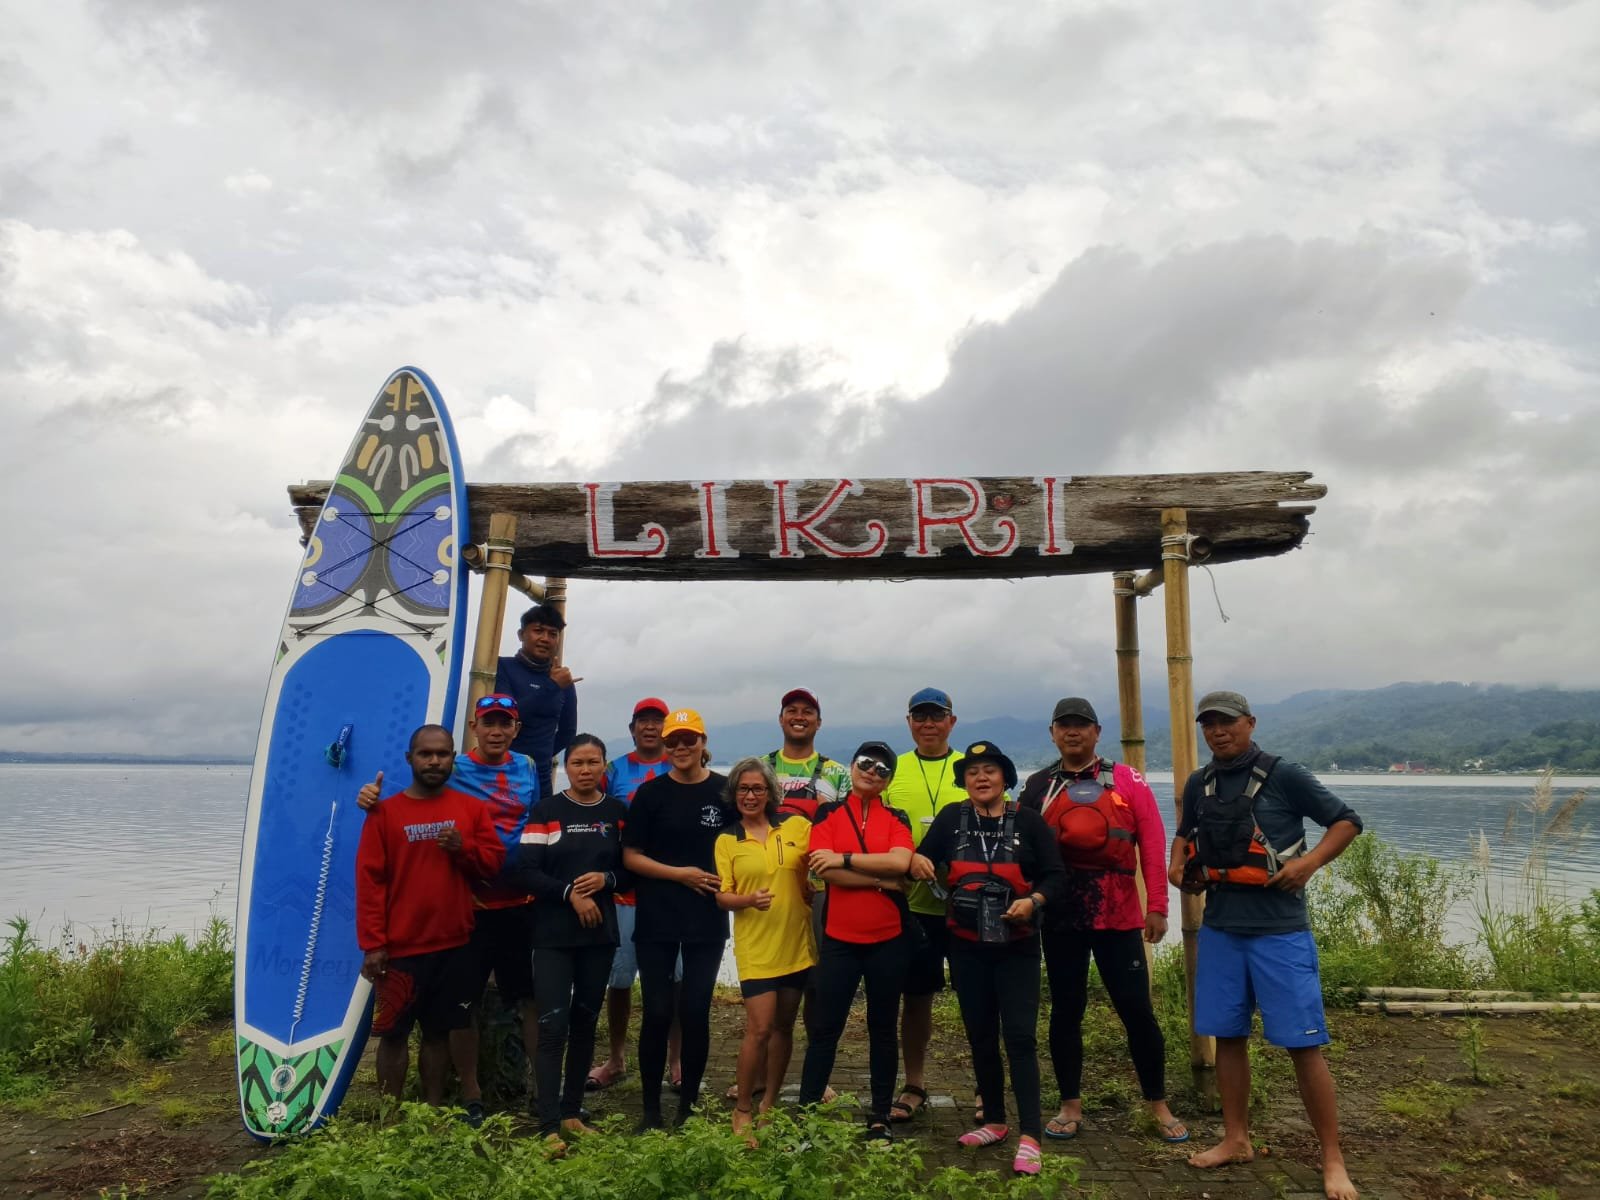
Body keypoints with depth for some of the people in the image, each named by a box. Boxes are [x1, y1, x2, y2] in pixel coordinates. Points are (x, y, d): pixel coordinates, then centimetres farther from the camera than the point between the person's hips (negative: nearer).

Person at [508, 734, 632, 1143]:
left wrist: (606, 880, -13)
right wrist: (570, 894, -18)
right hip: (553, 934, -3)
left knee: (585, 1023, 10)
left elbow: (632, 870, 8)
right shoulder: (546, 810, -1)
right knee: (552, 1025, -7)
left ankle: (573, 1112, 23)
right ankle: (549, 1125, -4)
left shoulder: (617, 812, 7)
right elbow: (527, 870, -7)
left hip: (600, 933, 3)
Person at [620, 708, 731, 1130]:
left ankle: (690, 1104, 20)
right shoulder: (651, 793, -1)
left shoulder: (725, 791, 1)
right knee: (658, 1012, 2)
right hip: (656, 921, 0)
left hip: (707, 921, 1)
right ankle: (651, 1106, 16)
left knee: (695, 1012, 5)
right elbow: (631, 857, -2)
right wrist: (681, 874, -12)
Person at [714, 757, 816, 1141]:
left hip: (797, 942, 2)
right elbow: (722, 895, -2)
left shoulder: (797, 827, 2)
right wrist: (749, 900, -21)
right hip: (755, 947, -2)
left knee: (783, 1025, 12)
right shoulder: (726, 840, 2)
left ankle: (769, 1102, 27)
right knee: (759, 1028, -8)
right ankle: (742, 1109, 9)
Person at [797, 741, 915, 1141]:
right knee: (825, 1027, 3)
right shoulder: (829, 813, 2)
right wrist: (882, 878, -13)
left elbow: (899, 862, -16)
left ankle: (880, 1116, 23)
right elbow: (824, 870, -13)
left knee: (883, 1027, 12)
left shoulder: (896, 818, 4)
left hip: (889, 939, 1)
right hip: (839, 938, -1)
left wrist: (844, 858, -15)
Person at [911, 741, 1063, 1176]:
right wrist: (917, 863, -26)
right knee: (980, 1035, 14)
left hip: (1017, 947, -3)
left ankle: (1029, 1137, -1)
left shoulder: (1029, 821, -6)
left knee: (1019, 1036, -7)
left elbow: (1054, 876, -6)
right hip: (967, 946, 3)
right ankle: (994, 1121, 30)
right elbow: (925, 860, -3)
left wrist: (1034, 900, -24)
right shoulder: (951, 818, 0)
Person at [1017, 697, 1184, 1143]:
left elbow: (1152, 842, -2)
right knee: (1065, 1010, 9)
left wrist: (1157, 905, -6)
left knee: (1136, 1008, 3)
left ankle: (1158, 1106, 22)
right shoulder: (1038, 787, 5)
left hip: (1119, 916, -1)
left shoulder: (1126, 780, 1)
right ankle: (1070, 1107, 24)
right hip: (1060, 918, 2)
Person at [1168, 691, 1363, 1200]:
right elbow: (1186, 833, 25)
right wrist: (1177, 865, 5)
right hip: (1220, 928, 5)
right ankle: (1236, 1140, 26)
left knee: (1303, 1044, -2)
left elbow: (1347, 821, -1)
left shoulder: (1283, 776, -7)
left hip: (1280, 930, -5)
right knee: (1228, 1036, 12)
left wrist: (1310, 862, -16)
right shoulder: (1198, 784, 7)